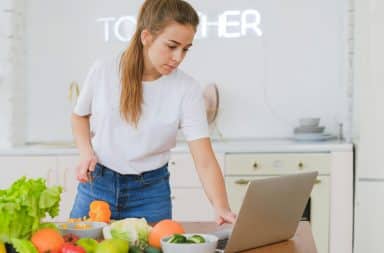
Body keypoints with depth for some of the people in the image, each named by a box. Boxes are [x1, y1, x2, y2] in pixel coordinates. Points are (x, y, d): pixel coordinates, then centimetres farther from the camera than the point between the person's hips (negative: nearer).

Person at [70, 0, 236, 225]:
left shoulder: (187, 89, -14)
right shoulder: (103, 72, -10)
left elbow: (205, 161, -18)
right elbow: (80, 116, 10)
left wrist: (222, 209, -33)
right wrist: (86, 152, -8)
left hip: (150, 191, -1)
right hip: (97, 183, 1)